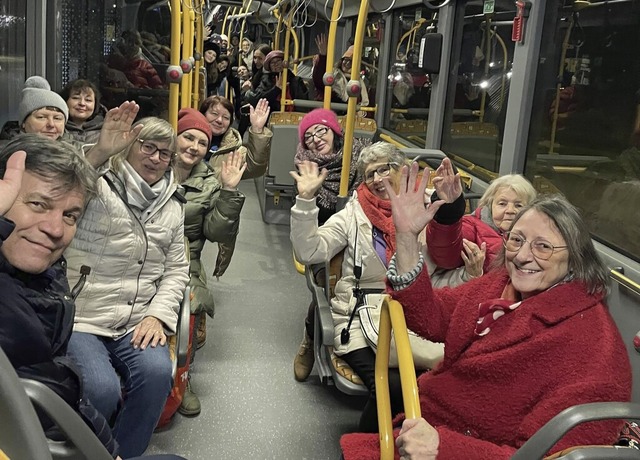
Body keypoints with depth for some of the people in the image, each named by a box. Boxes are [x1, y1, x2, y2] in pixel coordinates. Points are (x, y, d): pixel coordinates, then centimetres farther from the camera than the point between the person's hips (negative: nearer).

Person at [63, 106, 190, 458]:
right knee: (101, 389, -28)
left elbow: (176, 269, 13)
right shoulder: (98, 186, -2)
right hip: (81, 317, -4)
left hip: (138, 321, 4)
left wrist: (158, 314, -3)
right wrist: (100, 152, -40)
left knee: (156, 373, -26)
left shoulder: (172, 205, 14)